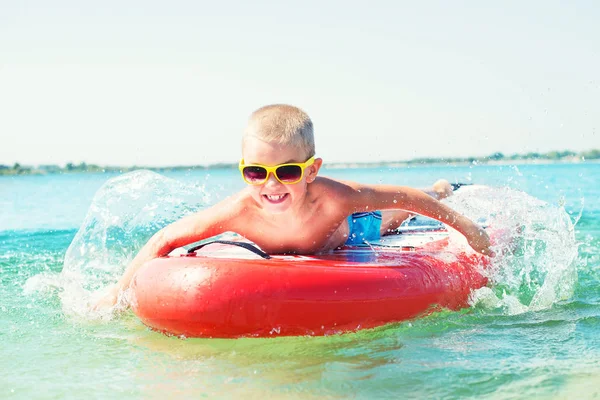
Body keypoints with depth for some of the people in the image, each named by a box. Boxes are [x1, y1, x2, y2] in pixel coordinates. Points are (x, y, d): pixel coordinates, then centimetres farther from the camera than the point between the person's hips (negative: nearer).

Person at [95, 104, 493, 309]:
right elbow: (165, 239, -36)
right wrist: (119, 291, -42)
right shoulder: (240, 211, -46)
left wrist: (467, 228, -25)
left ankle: (441, 191, 64)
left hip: (348, 237, -1)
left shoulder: (333, 198, -49)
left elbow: (402, 196, -34)